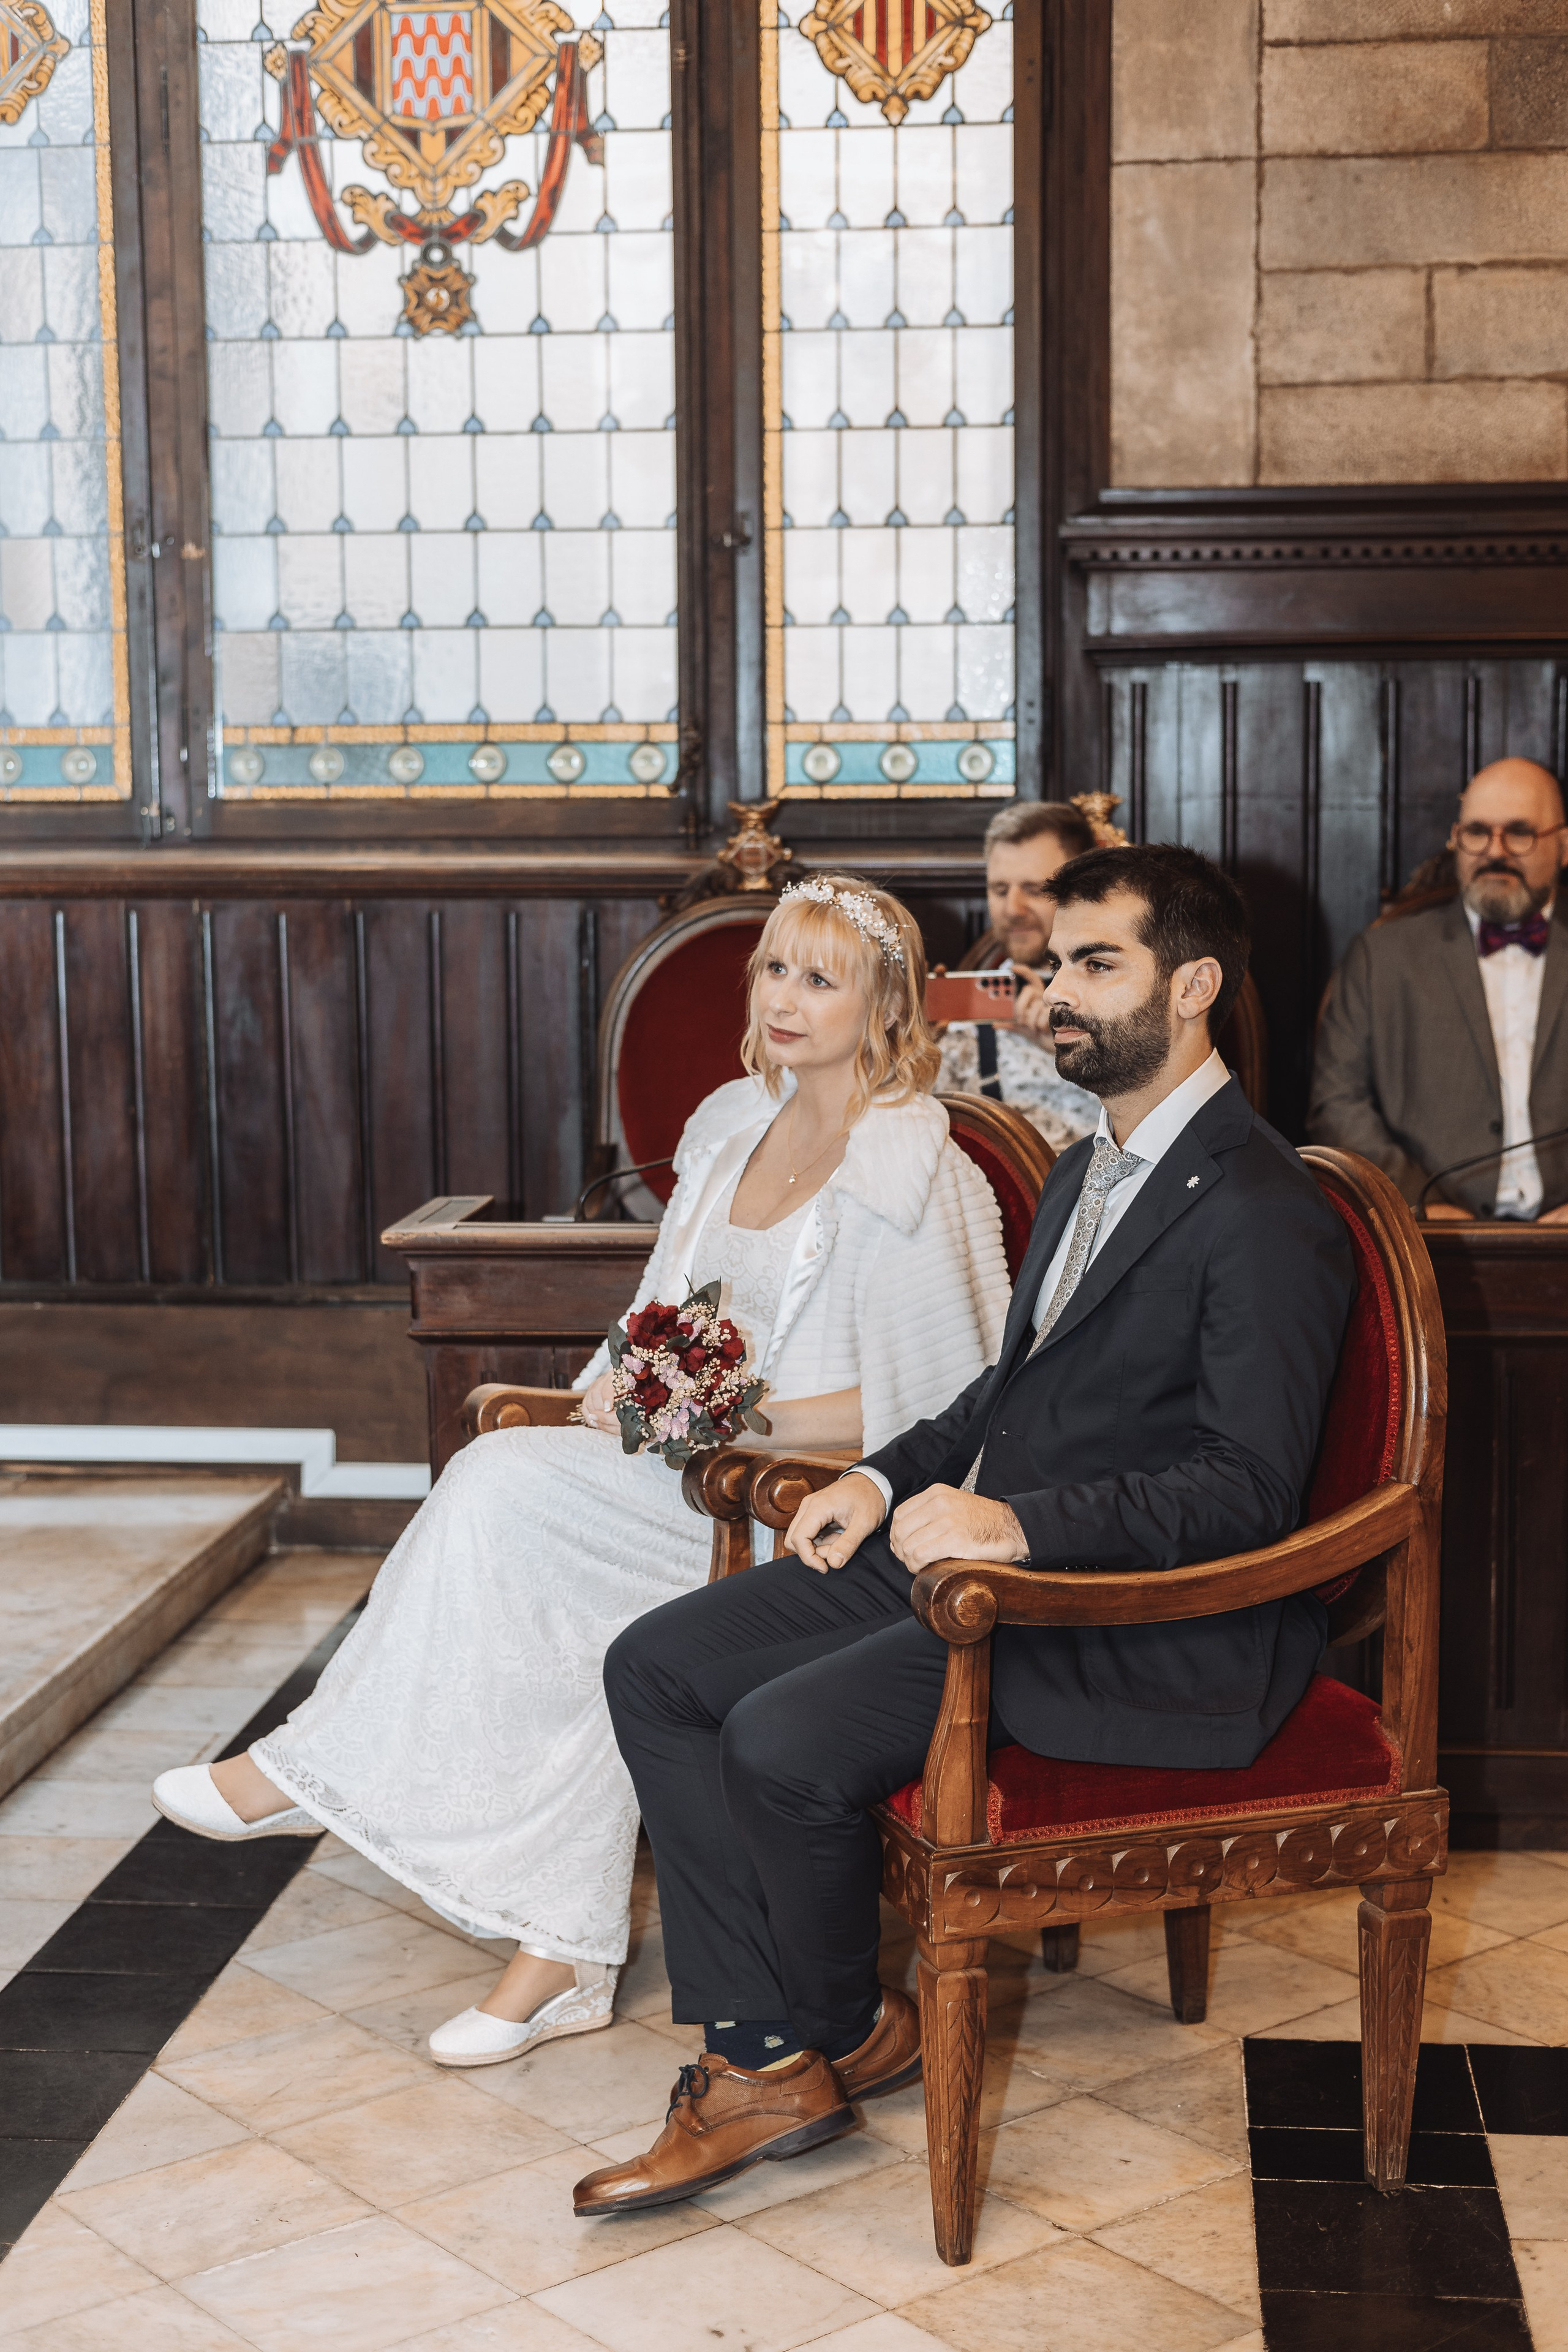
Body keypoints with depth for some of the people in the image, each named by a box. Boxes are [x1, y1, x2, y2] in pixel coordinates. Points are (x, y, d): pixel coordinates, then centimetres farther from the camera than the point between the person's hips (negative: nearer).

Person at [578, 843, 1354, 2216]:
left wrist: (1018, 1523, -29)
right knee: (658, 1670, -2)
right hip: (986, 1549, 10)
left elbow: (1247, 1489, -21)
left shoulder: (1265, 1219, -15)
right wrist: (892, 1478, 9)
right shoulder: (1088, 1172, 17)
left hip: (1148, 1628, -10)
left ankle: (850, 2031, 4)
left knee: (787, 1739, -25)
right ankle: (761, 2061, -1)